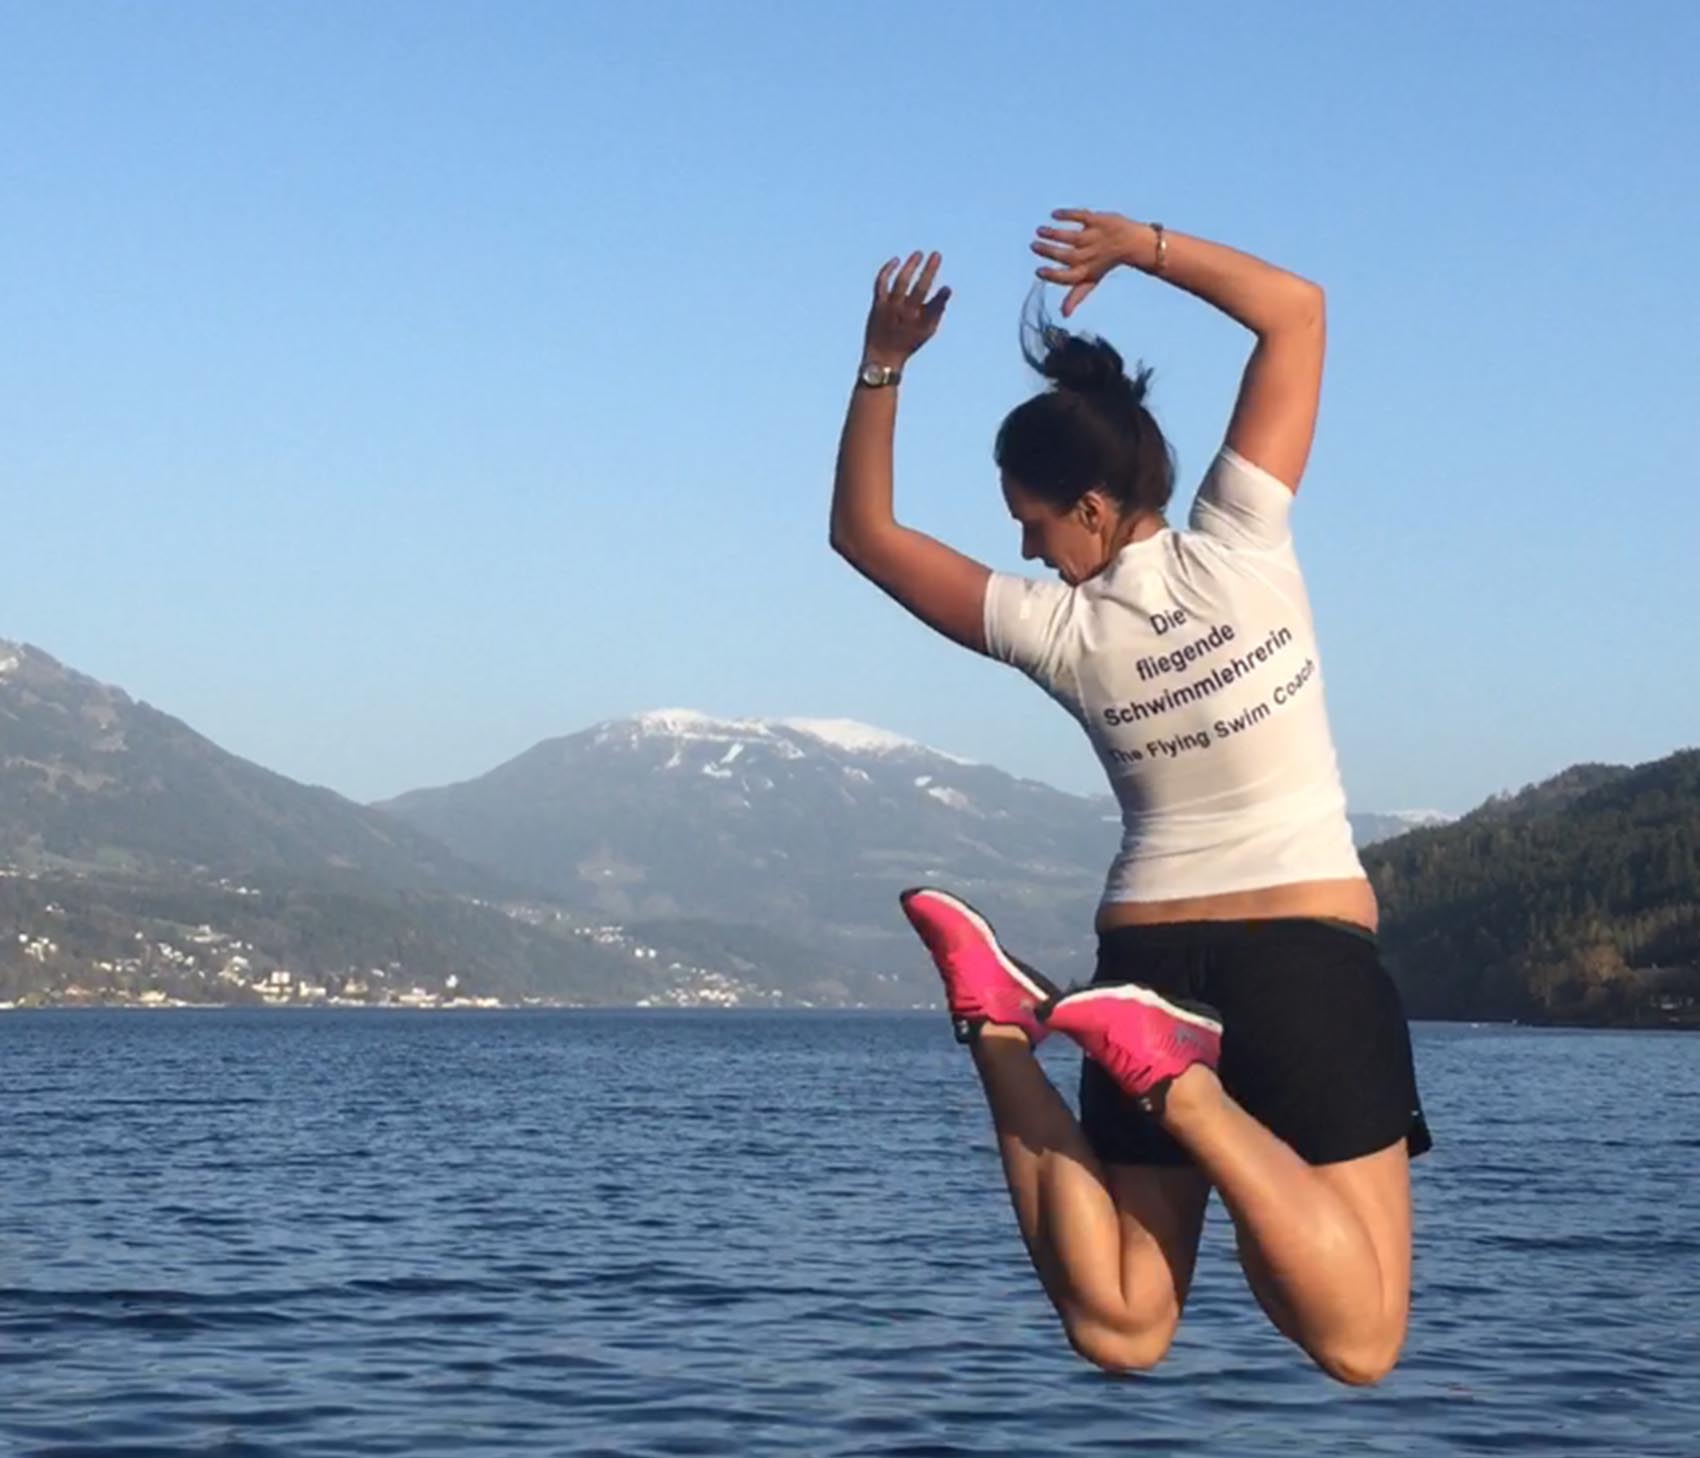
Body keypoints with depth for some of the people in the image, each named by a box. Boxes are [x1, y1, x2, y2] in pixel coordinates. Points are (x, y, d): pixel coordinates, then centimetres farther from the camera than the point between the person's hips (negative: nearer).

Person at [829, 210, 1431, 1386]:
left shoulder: (1058, 632, -4)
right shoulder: (1240, 551, -8)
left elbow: (864, 530, 10)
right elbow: (1297, 308, 0)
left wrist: (883, 364, 5)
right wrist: (1139, 247, 2)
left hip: (1150, 963, 3)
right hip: (1311, 958, -2)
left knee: (1119, 1333, 9)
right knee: (1358, 1345, -4)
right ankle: (1179, 1084, -24)